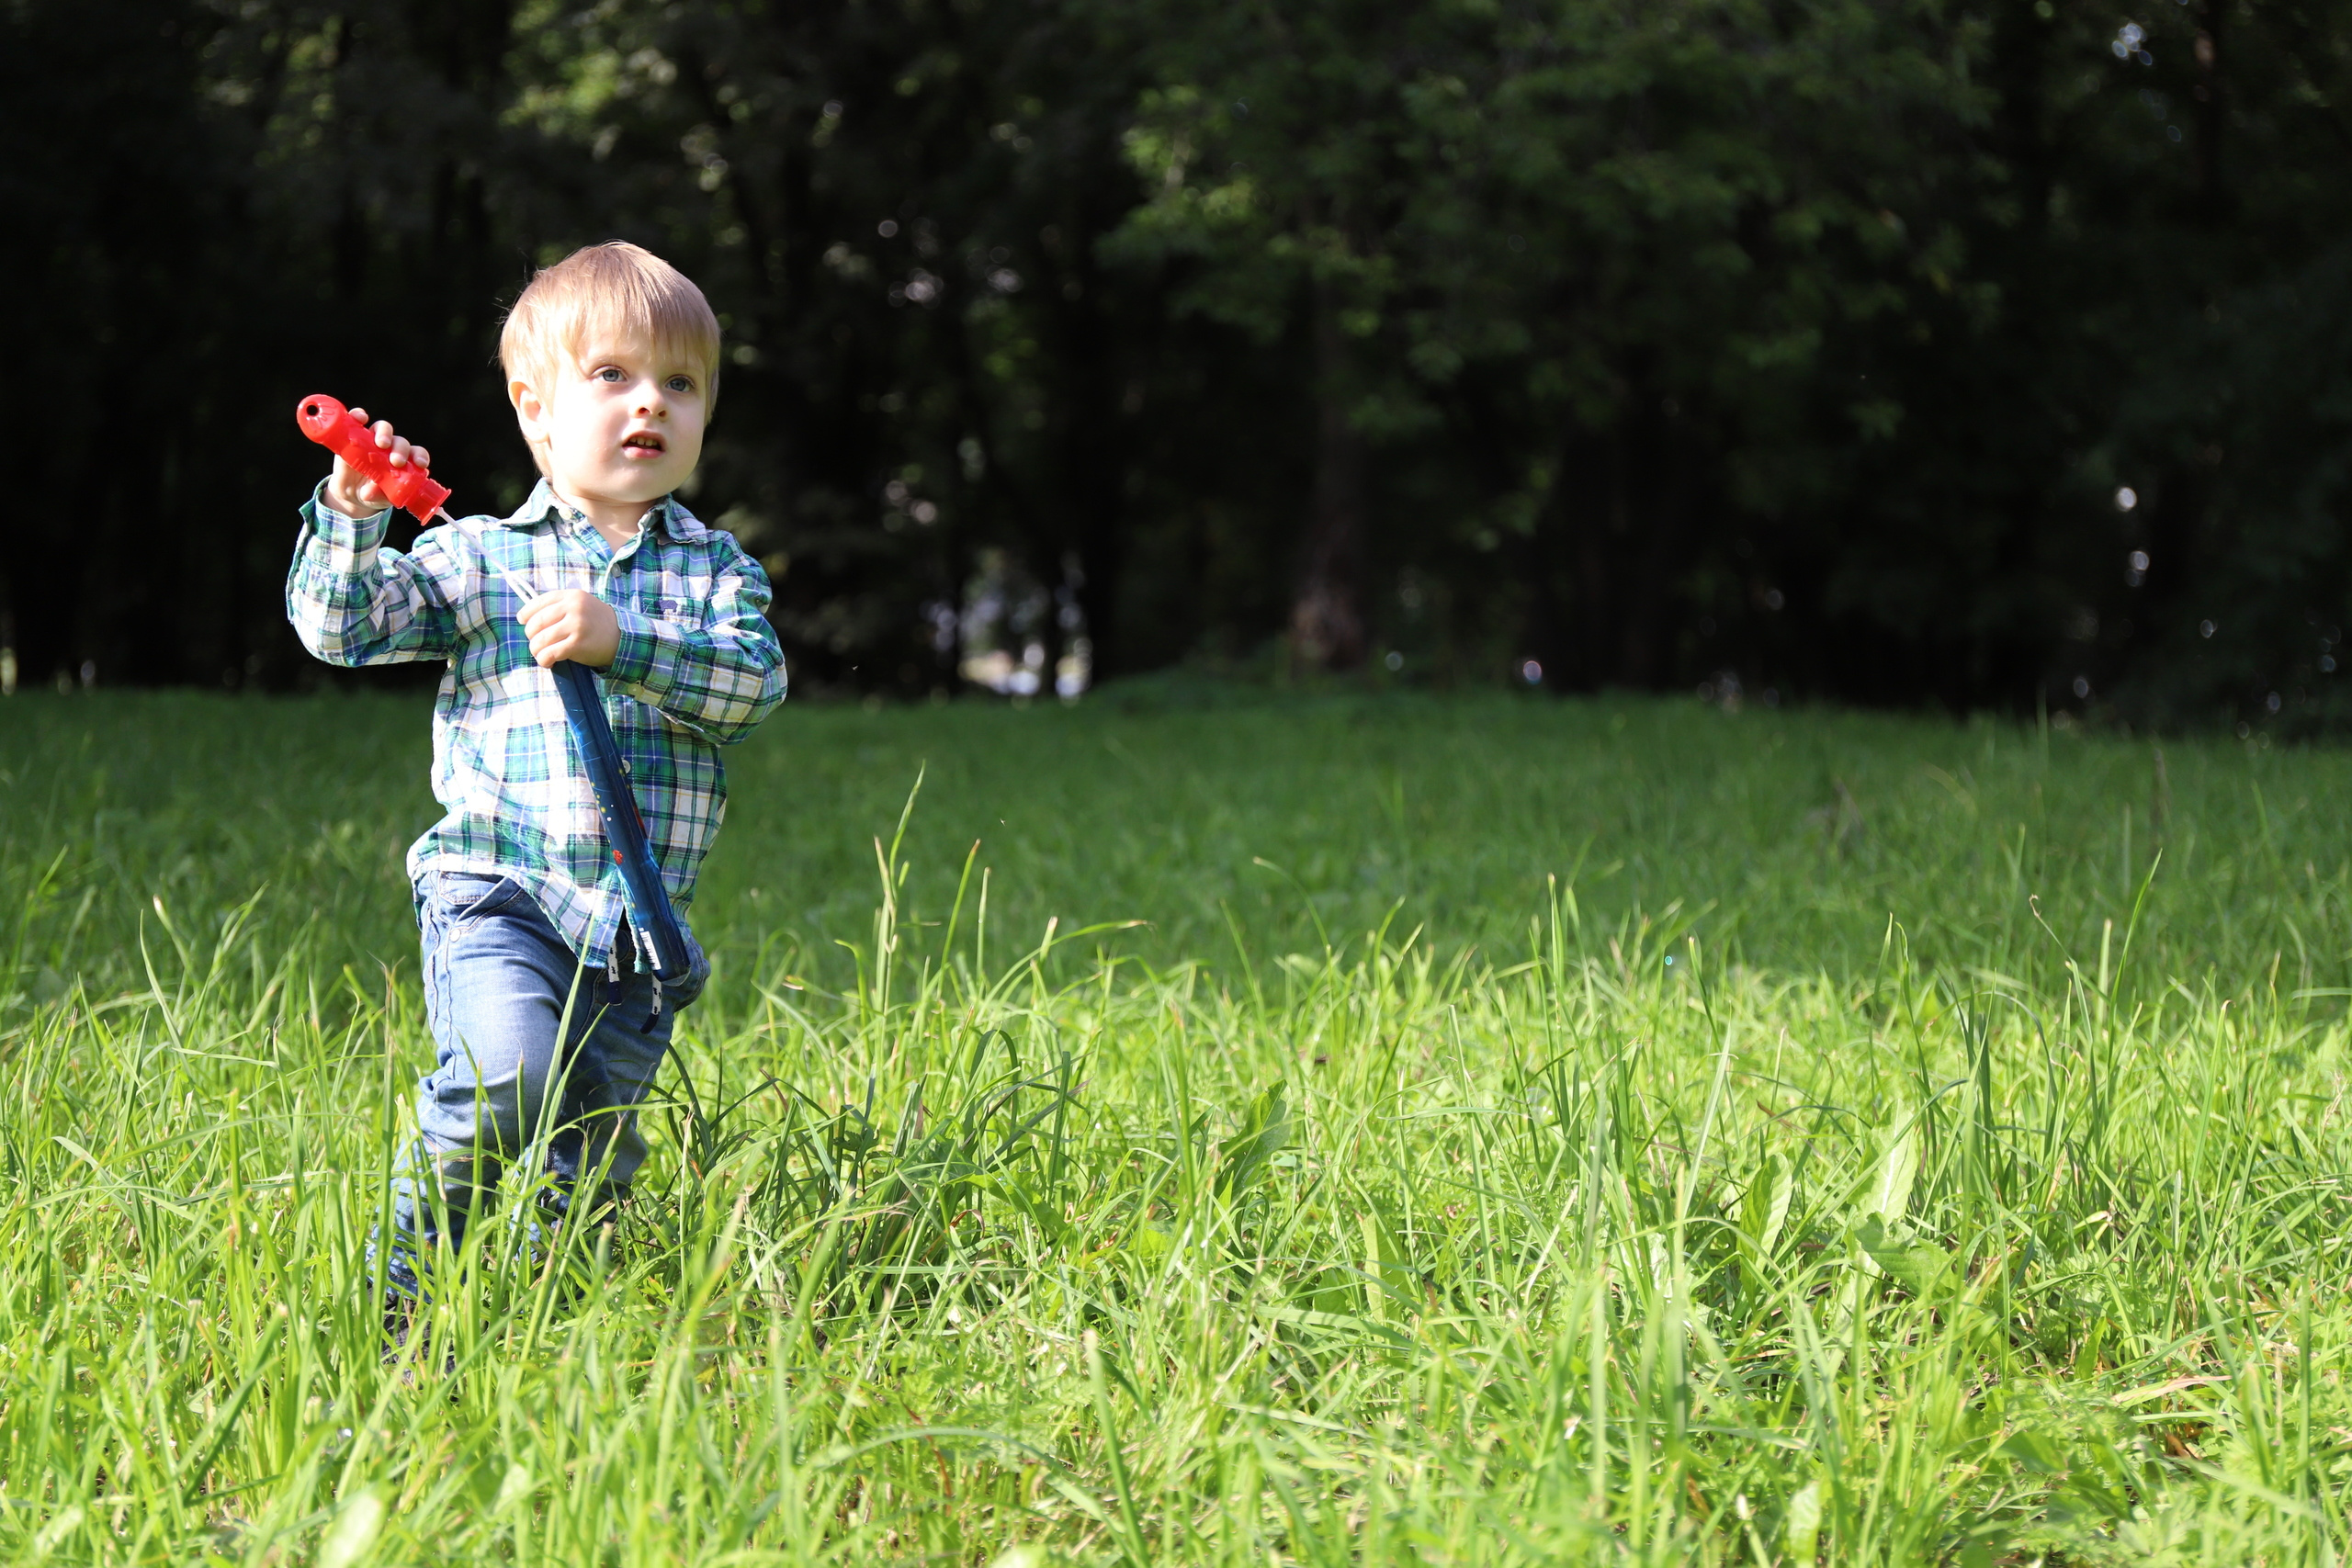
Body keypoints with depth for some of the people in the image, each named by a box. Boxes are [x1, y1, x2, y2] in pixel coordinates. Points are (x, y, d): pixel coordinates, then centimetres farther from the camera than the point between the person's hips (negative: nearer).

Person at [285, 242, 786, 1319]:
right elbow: (341, 625, 2)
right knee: (507, 1075, -26)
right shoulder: (480, 559, 8)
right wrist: (351, 515, -14)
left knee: (594, 1165, 5)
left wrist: (620, 642, -19)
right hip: (498, 889, -3)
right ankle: (403, 1289, -8)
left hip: (640, 922, 3)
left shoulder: (715, 570, 11)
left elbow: (754, 681, -6)